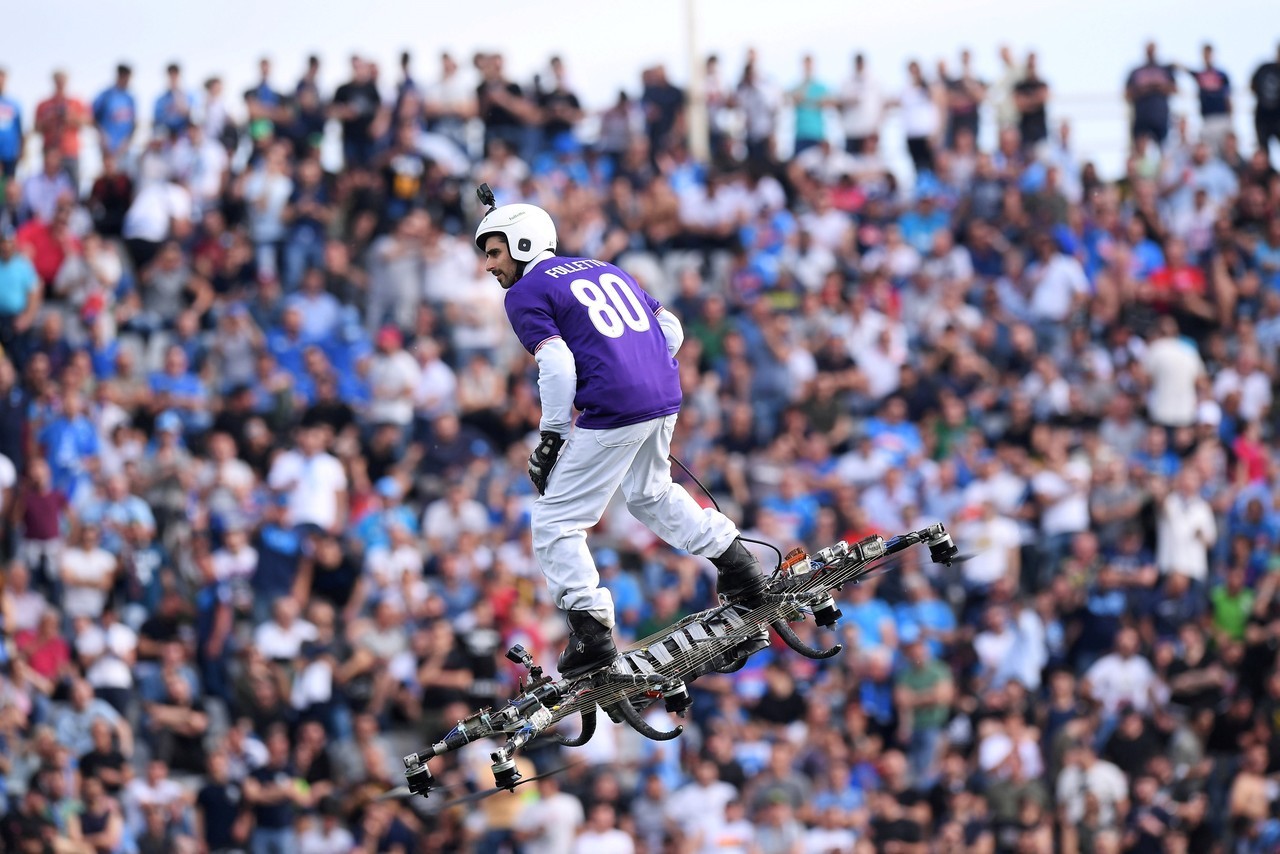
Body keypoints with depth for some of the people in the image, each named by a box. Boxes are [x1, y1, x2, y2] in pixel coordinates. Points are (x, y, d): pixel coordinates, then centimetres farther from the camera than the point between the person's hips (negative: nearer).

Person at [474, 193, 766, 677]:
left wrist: (551, 436, -6)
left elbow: (557, 365, -12)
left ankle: (591, 630, -7)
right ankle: (738, 564, 30)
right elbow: (671, 329, 20)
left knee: (555, 523, 1)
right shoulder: (605, 270, 23)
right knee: (651, 495, 32)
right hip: (666, 398, 8)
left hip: (613, 413, -8)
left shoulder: (526, 294, 1)